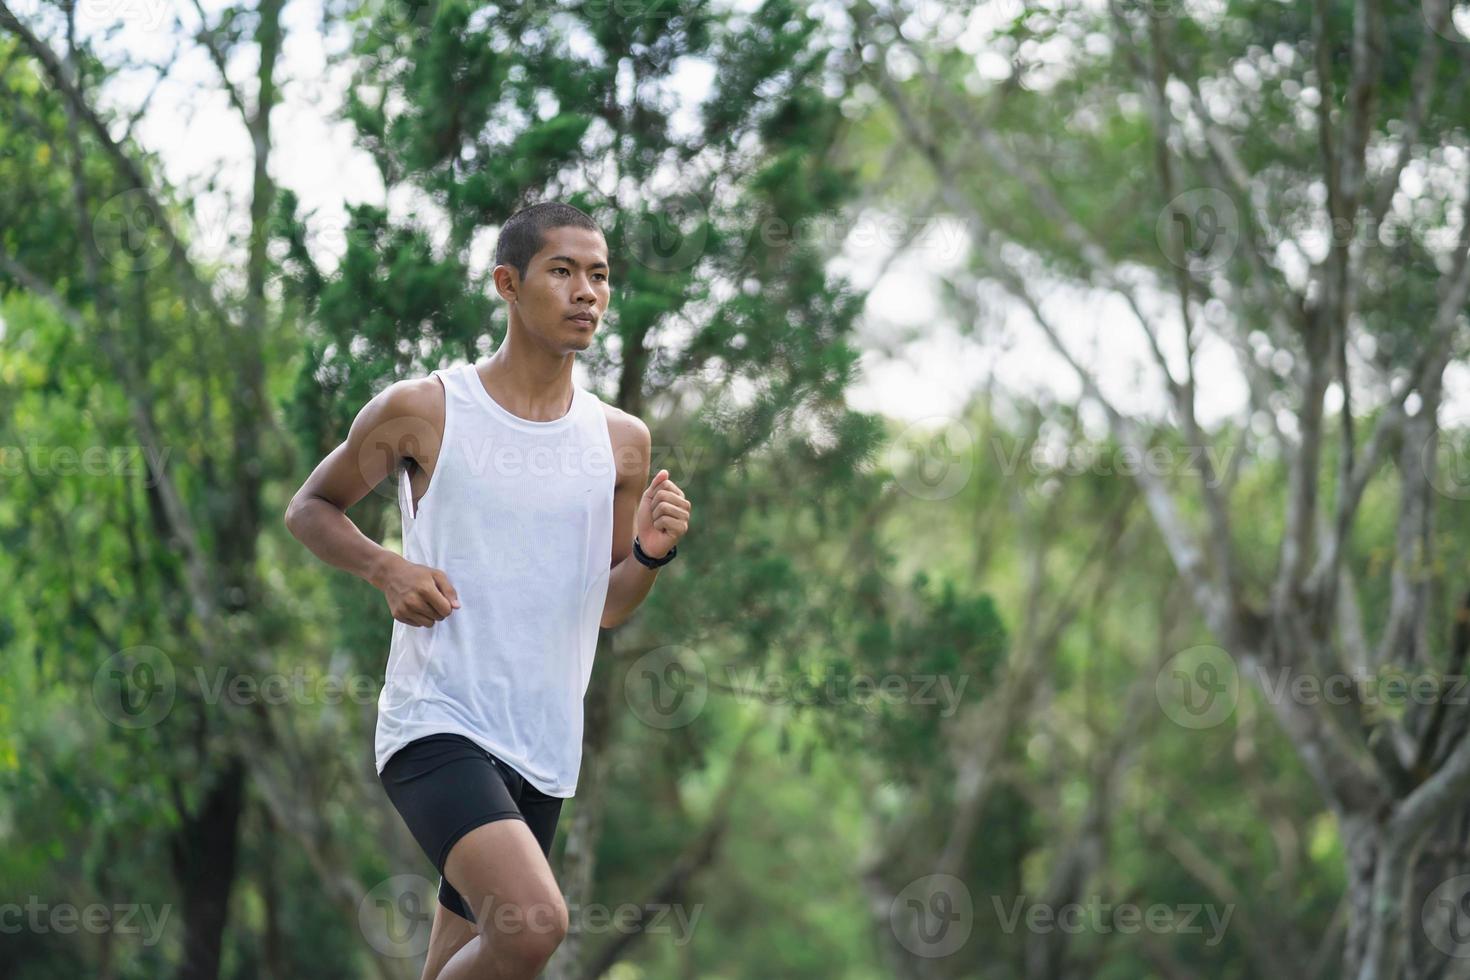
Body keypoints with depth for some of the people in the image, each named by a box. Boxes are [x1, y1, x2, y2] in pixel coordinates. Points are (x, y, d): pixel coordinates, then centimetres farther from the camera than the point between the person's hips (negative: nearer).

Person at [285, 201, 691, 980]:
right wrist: (385, 569, -10)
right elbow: (309, 508, 9)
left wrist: (651, 553, -5)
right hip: (436, 724, -5)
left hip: (544, 749, 6)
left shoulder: (621, 442, 8)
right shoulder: (421, 411, -4)